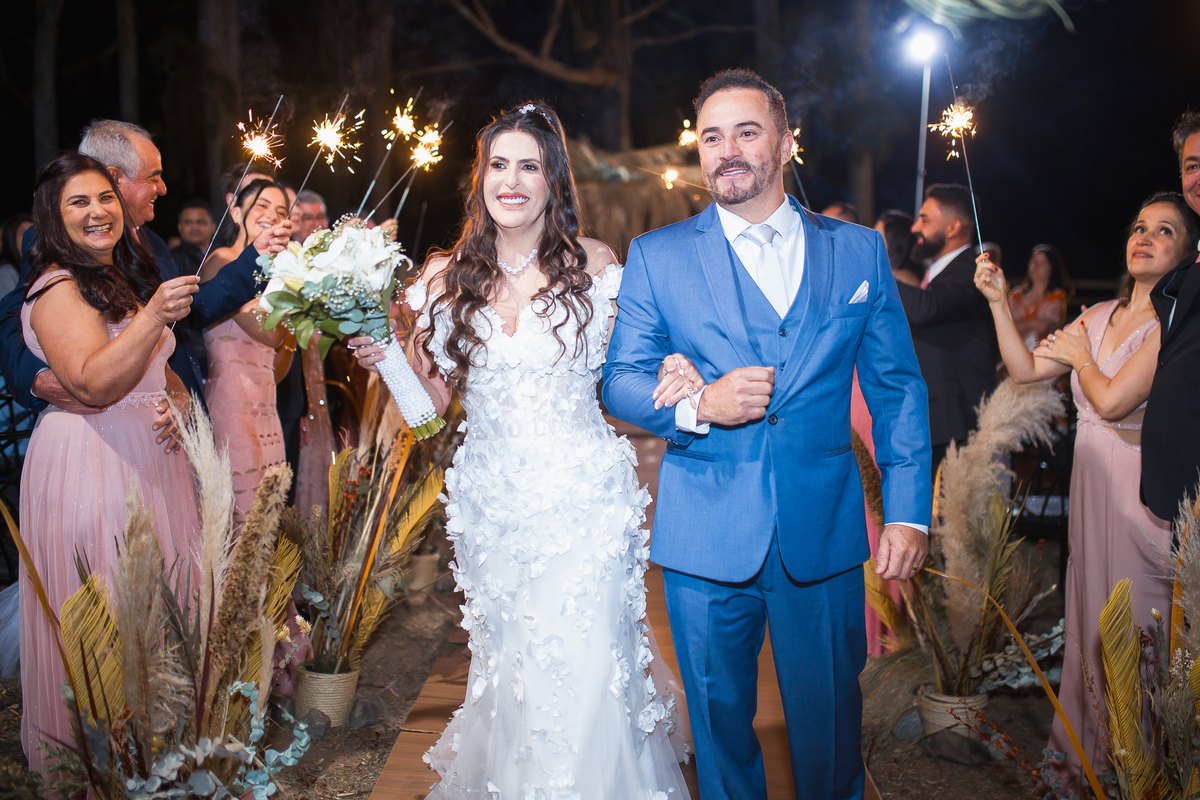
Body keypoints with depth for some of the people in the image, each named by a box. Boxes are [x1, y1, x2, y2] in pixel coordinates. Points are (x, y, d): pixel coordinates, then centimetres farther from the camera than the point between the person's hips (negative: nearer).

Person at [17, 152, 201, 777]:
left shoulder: (125, 277, 16)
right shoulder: (58, 289, -12)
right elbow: (94, 383, -25)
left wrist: (178, 397, 5)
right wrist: (155, 316, -35)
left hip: (149, 454, 9)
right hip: (90, 463, -8)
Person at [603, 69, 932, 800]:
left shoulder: (859, 250, 5)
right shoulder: (656, 257, 2)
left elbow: (898, 389, 6)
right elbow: (620, 380, 2)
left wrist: (909, 511, -2)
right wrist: (696, 406, -18)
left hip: (825, 536, 1)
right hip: (706, 539, 0)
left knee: (831, 715, 12)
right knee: (720, 716, 13)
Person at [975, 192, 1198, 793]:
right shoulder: (1100, 316, 10)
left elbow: (1113, 400, -19)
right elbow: (1025, 370, 7)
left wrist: (1081, 357, -1)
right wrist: (998, 301, -1)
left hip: (1144, 491, -7)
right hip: (1091, 483, 7)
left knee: (1133, 627, 3)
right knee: (1091, 615, 15)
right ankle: (1086, 754, 29)